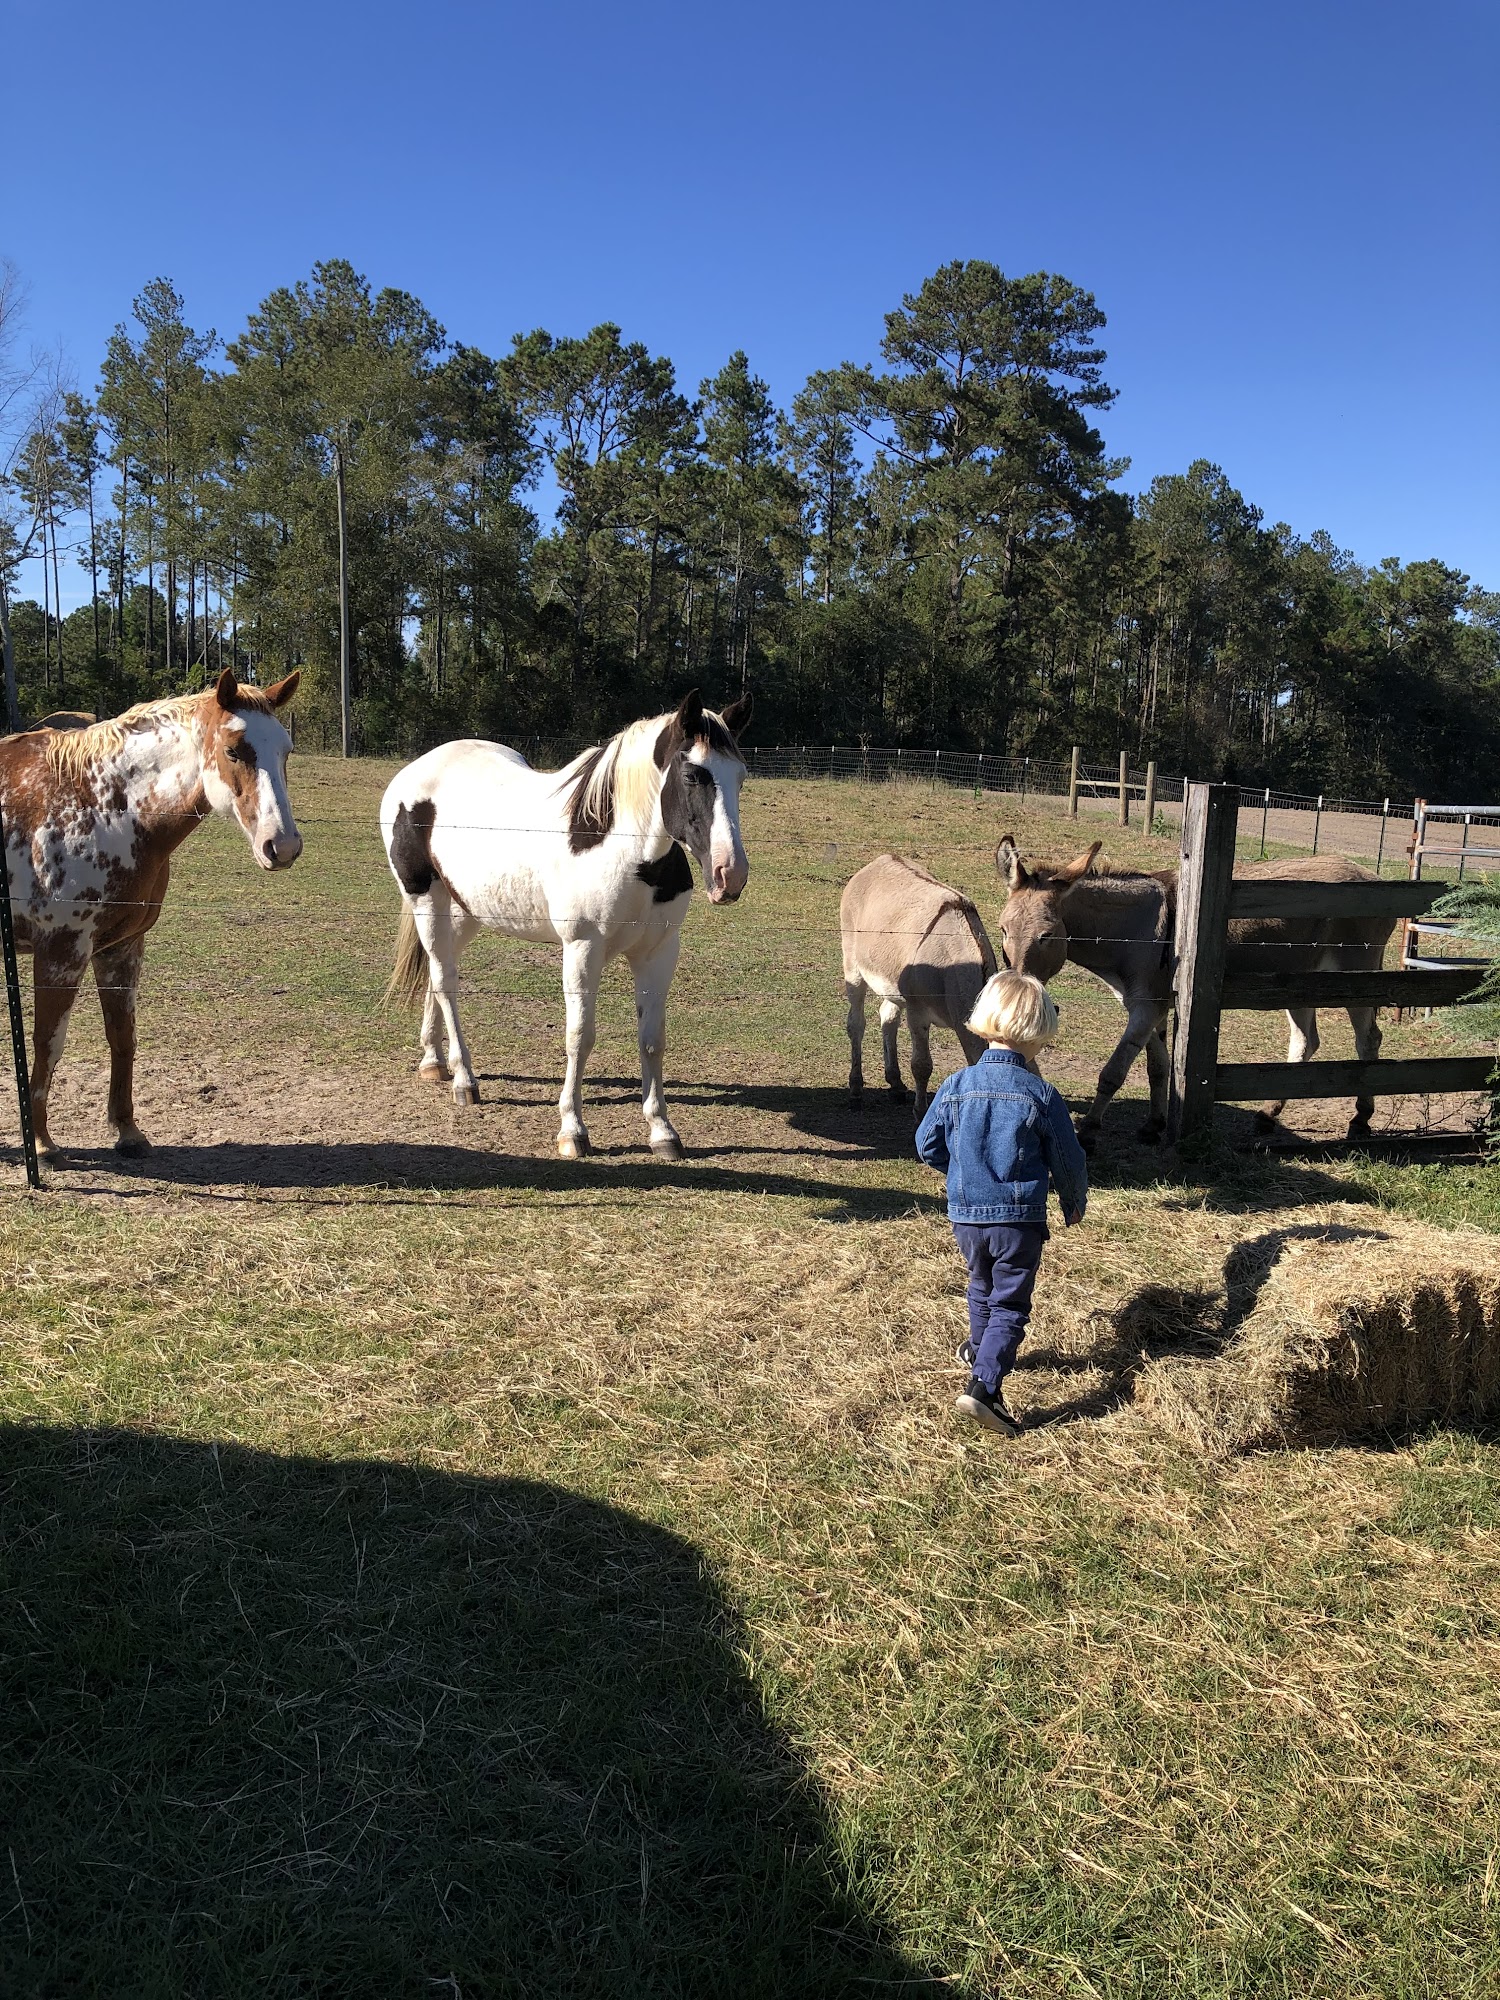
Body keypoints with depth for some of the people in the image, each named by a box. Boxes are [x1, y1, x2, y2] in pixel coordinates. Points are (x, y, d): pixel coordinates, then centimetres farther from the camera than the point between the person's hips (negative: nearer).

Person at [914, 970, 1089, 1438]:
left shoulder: (955, 1086, -6)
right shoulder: (1040, 1093, -13)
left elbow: (927, 1145, 4)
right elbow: (1067, 1158, -3)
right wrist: (1075, 1202, 16)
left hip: (965, 1214, 4)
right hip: (1020, 1219, -4)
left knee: (982, 1286, 28)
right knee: (1010, 1305, 2)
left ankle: (979, 1351, 50)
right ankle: (984, 1385, -13)